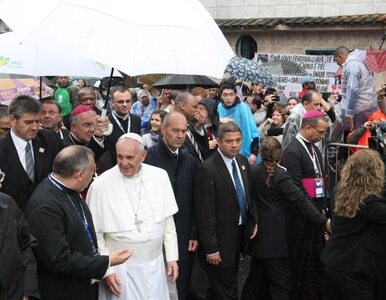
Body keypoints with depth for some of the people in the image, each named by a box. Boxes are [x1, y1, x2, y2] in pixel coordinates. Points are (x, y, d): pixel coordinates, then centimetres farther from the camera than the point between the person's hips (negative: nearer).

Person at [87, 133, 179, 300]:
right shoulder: (101, 185, -13)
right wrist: (106, 269, -8)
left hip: (155, 264, 3)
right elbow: (95, 232, -7)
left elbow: (168, 219, 5)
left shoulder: (160, 176, -4)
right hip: (120, 267, -3)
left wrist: (172, 257, 5)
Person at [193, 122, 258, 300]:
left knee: (231, 283, 22)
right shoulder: (207, 170, -23)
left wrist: (254, 220, 8)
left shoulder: (242, 161, 1)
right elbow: (205, 213, -21)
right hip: (221, 238, -7)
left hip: (241, 232, 7)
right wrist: (211, 248, -19)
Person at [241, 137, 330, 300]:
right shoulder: (280, 176, -17)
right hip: (275, 236, -7)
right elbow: (301, 200, -21)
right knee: (281, 284, -2)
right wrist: (323, 221, -22)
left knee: (257, 278, 19)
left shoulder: (254, 171, 1)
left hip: (259, 234, 7)